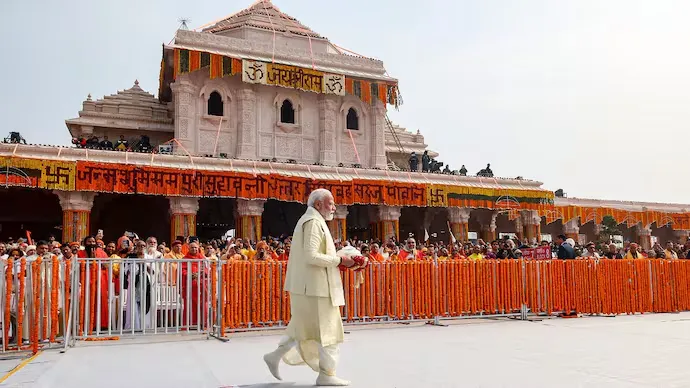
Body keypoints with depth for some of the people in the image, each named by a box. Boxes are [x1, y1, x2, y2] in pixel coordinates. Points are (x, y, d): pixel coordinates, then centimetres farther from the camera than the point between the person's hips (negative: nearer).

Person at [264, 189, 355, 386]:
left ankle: (275, 356, 22)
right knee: (328, 329, 0)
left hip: (308, 286, 10)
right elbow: (311, 256, -24)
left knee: (305, 328, 19)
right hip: (316, 287, -10)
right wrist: (340, 260, -16)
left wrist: (336, 261, 12)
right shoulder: (313, 222, -15)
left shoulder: (308, 220, 18)